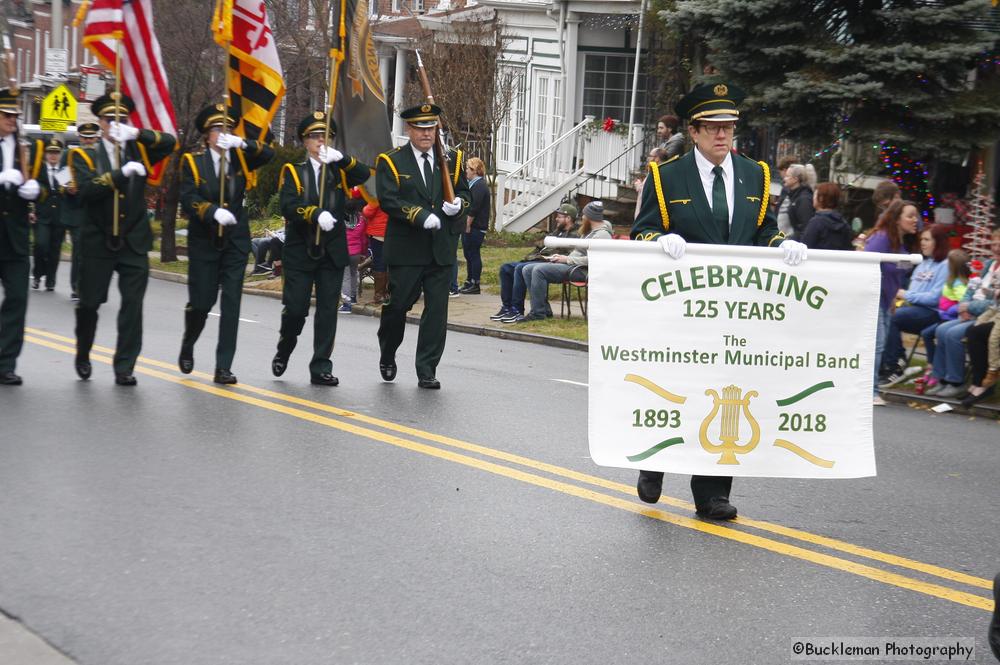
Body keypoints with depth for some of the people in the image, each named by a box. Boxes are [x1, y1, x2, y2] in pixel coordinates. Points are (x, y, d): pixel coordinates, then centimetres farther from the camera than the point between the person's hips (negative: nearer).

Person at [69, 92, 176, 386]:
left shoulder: (138, 152, 8)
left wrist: (137, 134, -18)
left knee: (133, 305, -5)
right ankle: (83, 356, 30)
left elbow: (170, 142, -5)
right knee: (90, 303, 8)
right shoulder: (85, 157, 0)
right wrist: (121, 173, -25)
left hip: (134, 242, 1)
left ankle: (124, 367, 0)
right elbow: (86, 190, -16)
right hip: (98, 241, -1)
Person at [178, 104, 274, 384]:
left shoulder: (239, 159, 7)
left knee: (231, 305, -4)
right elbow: (188, 198, -12)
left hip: (235, 243, 2)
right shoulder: (193, 162, -1)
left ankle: (223, 368, -3)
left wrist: (241, 143, -23)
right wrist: (214, 212, -29)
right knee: (201, 302, 3)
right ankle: (187, 345, 34)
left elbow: (268, 153, -8)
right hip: (204, 242, -2)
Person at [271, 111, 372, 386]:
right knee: (295, 309, -1)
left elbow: (364, 174, -8)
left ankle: (320, 368, 4)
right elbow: (288, 206, -12)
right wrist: (316, 214, -28)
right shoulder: (293, 171, 3)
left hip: (332, 252, 2)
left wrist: (341, 158, -22)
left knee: (327, 310, 0)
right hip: (300, 251, -2)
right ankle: (283, 352, 26)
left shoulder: (338, 171, 11)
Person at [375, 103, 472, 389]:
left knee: (437, 310, -1)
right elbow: (388, 200, -10)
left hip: (441, 249, 3)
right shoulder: (391, 162, 0)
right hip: (405, 249, -3)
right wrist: (421, 216, -21)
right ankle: (387, 357, 30)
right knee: (397, 305, 5)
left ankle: (427, 371, 5)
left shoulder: (452, 160, 12)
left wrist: (458, 204, -6)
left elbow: (464, 193, 18)